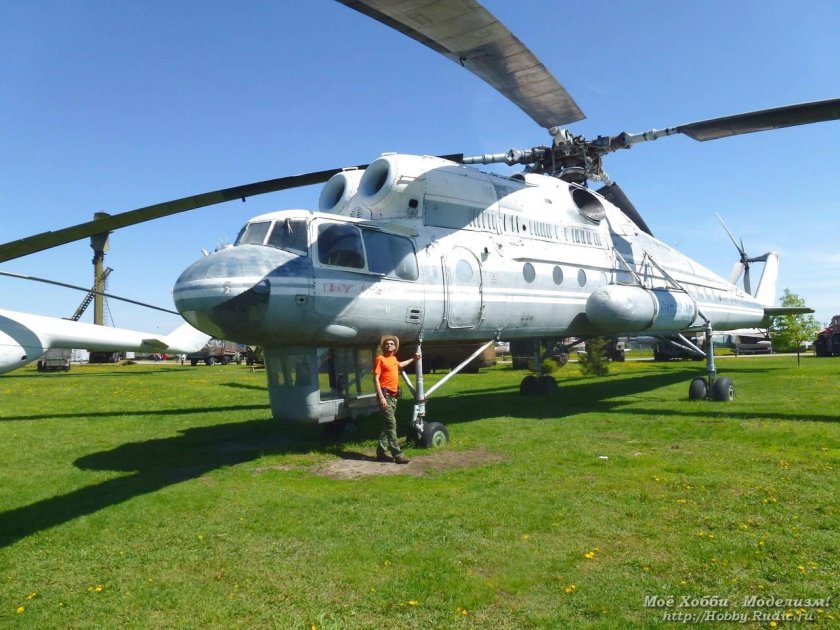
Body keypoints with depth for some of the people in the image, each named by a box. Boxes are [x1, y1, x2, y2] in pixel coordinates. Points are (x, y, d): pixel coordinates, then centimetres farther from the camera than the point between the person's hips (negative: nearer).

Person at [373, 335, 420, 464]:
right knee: (391, 424, -11)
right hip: (385, 395, -8)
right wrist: (381, 397, -21)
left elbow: (400, 365, 41)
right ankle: (397, 455, -11)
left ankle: (381, 452, 19)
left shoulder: (393, 359, 15)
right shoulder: (380, 359, -8)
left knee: (388, 425, 11)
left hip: (394, 395, 9)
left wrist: (413, 359, 47)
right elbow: (376, 379, -13)